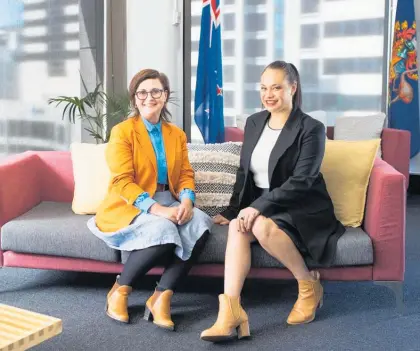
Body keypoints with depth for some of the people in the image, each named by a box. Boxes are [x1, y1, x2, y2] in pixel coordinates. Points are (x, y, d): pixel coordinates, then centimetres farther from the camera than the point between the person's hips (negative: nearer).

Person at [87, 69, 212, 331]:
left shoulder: (177, 134, 14)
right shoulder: (122, 131, -4)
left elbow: (186, 174, 8)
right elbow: (123, 181, -14)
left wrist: (187, 201, -16)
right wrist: (156, 209, -26)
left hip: (169, 203, 5)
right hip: (130, 206, -5)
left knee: (200, 225, -25)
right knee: (163, 231, -35)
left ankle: (162, 297, -21)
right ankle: (120, 290, -12)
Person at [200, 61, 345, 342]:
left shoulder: (311, 128, -10)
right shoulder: (254, 122, 9)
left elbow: (301, 182, -19)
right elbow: (244, 173, 14)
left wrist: (258, 206, -26)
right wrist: (232, 211, 7)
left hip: (302, 210, -5)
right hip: (259, 208, 5)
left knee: (262, 226, -35)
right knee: (237, 227, -28)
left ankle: (309, 286, -11)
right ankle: (230, 312, -36)